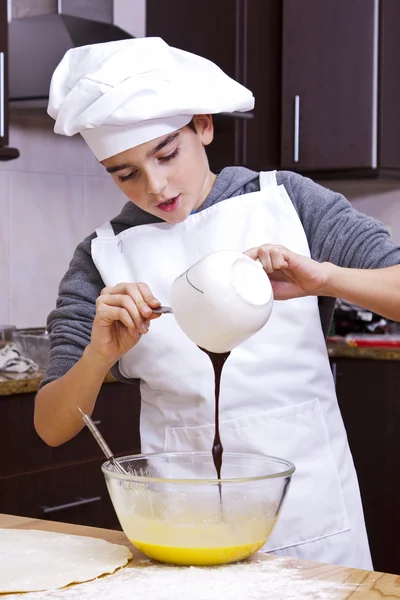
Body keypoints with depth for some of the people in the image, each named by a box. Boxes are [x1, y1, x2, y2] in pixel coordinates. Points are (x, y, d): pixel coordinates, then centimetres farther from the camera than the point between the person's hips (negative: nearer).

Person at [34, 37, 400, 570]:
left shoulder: (288, 201, -3)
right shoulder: (105, 257, -1)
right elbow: (51, 428, -3)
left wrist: (322, 277, -27)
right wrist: (100, 354, -23)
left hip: (310, 512, 0)